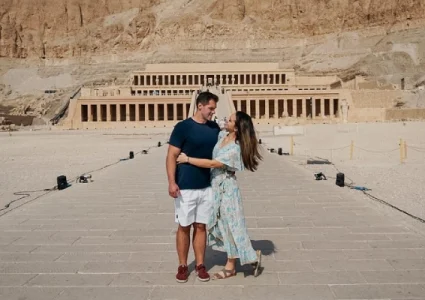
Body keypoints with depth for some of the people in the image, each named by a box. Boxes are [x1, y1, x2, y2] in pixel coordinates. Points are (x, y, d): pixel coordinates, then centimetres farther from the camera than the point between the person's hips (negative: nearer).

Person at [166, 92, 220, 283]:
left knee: (201, 226, 11)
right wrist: (172, 182, -20)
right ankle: (182, 266, 20)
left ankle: (200, 265, 22)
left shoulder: (215, 128, 6)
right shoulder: (183, 127, -8)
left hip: (207, 187, 4)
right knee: (184, 227, 7)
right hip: (185, 188, -4)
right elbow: (172, 156, -10)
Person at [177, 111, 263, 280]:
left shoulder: (235, 149, -23)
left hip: (226, 187, -9)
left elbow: (212, 163, -24)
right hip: (216, 185, 9)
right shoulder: (222, 135, 2)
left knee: (230, 225, 2)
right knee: (221, 223, 15)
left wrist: (188, 159, -20)